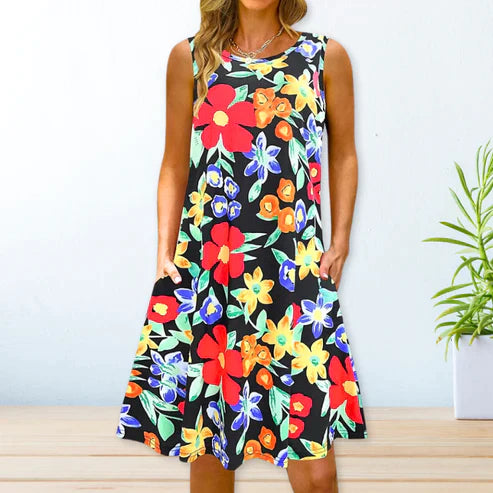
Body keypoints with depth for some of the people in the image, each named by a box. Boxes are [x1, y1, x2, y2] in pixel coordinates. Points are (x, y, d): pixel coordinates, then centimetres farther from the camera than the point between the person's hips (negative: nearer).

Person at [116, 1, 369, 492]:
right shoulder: (191, 57, 11)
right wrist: (165, 252, 3)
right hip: (202, 268, 1)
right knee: (208, 451, 8)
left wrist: (340, 244, 7)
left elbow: (343, 155, 16)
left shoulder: (326, 57, 9)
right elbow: (175, 166, 12)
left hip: (298, 272, -1)